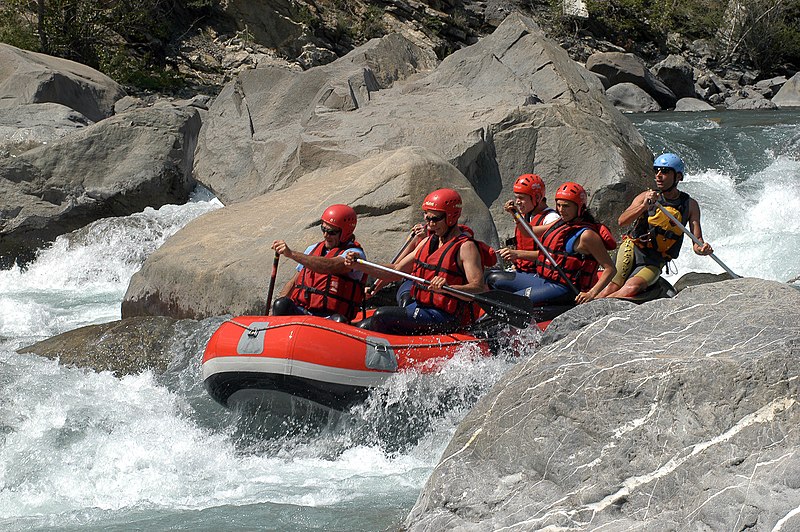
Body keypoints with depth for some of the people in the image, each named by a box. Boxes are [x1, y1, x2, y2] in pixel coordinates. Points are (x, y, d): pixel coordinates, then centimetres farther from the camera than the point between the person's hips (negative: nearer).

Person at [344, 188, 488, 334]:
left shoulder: (466, 247, -13)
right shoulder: (428, 241, 12)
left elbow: (479, 288, -24)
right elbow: (396, 271, 15)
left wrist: (447, 288, -41)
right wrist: (359, 265, 4)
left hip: (445, 317, -8)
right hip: (420, 307, 8)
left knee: (382, 315, -18)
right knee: (365, 326, -2)